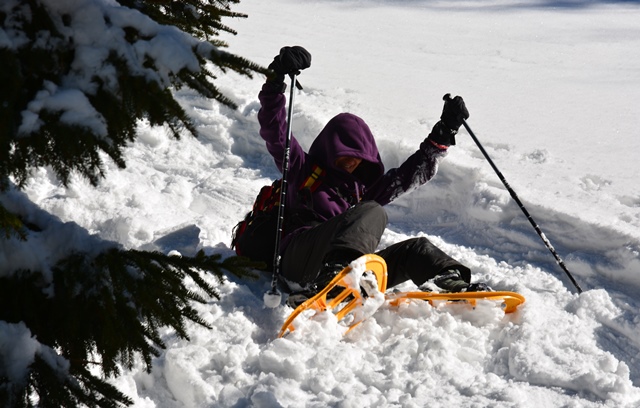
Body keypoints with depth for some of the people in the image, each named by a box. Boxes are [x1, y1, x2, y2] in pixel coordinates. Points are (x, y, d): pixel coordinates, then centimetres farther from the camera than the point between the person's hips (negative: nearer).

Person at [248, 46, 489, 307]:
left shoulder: (364, 187, 29)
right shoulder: (304, 170, 15)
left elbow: (414, 172, 32)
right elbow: (275, 133, 2)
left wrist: (445, 132, 27)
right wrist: (276, 82, -11)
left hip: (349, 266, 6)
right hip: (301, 259, -6)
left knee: (416, 250, -9)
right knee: (372, 213, -27)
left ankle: (456, 285, -37)